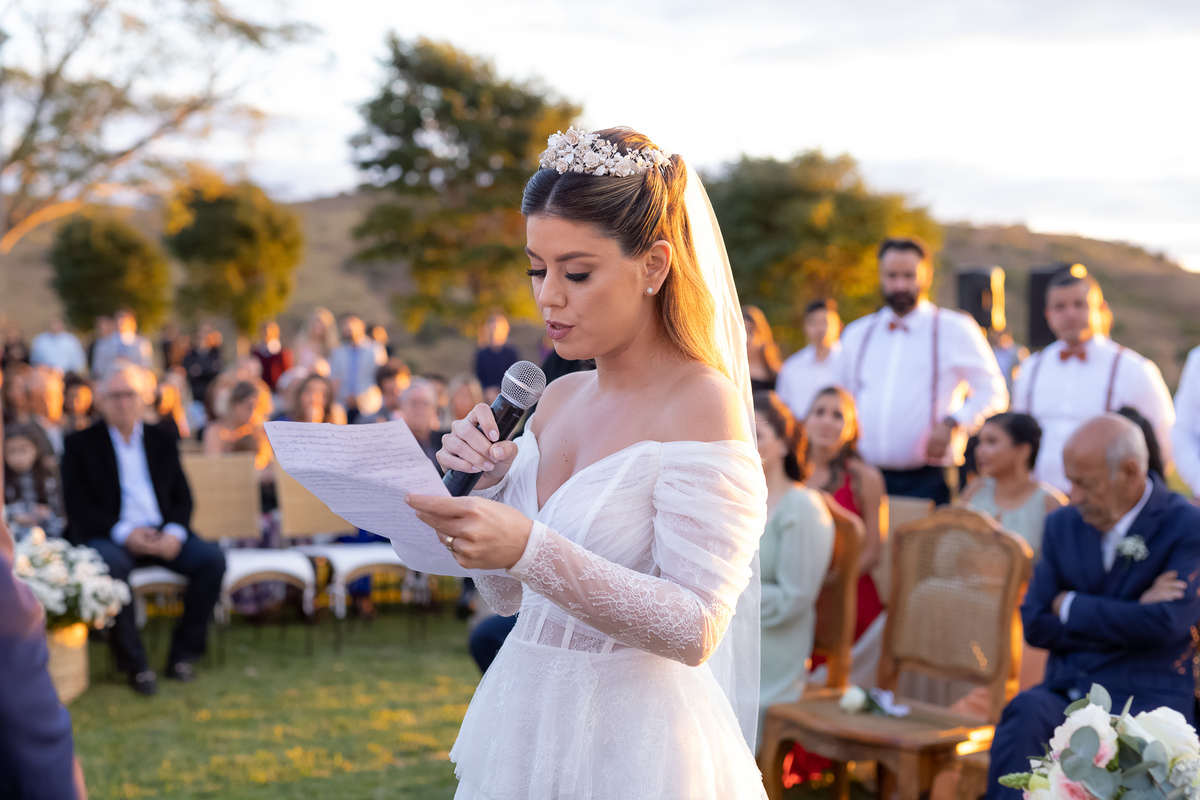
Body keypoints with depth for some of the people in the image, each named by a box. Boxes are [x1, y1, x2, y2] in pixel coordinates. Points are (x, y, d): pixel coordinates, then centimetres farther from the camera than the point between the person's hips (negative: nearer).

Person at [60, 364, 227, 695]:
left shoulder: (161, 442, 15)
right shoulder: (80, 444, 5)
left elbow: (183, 497, 12)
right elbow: (78, 506, -4)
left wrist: (174, 532, -10)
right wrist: (124, 532, -19)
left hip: (162, 534, 4)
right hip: (109, 536, -4)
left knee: (212, 558, -21)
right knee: (113, 565, -38)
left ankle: (183, 654, -9)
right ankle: (134, 664, -23)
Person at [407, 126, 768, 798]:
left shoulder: (702, 402, -16)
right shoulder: (558, 397, 4)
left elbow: (696, 630, -23)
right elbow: (508, 597, 11)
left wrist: (532, 549, -30)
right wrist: (488, 482, -6)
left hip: (632, 746, -6)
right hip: (524, 723, 7)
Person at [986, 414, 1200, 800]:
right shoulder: (1062, 524, 11)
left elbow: (1165, 623, -16)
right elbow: (1035, 625, 5)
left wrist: (1070, 606, -5)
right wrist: (1130, 617, -7)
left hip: (1145, 698, -3)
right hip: (1065, 692, 4)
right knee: (1025, 712, -31)